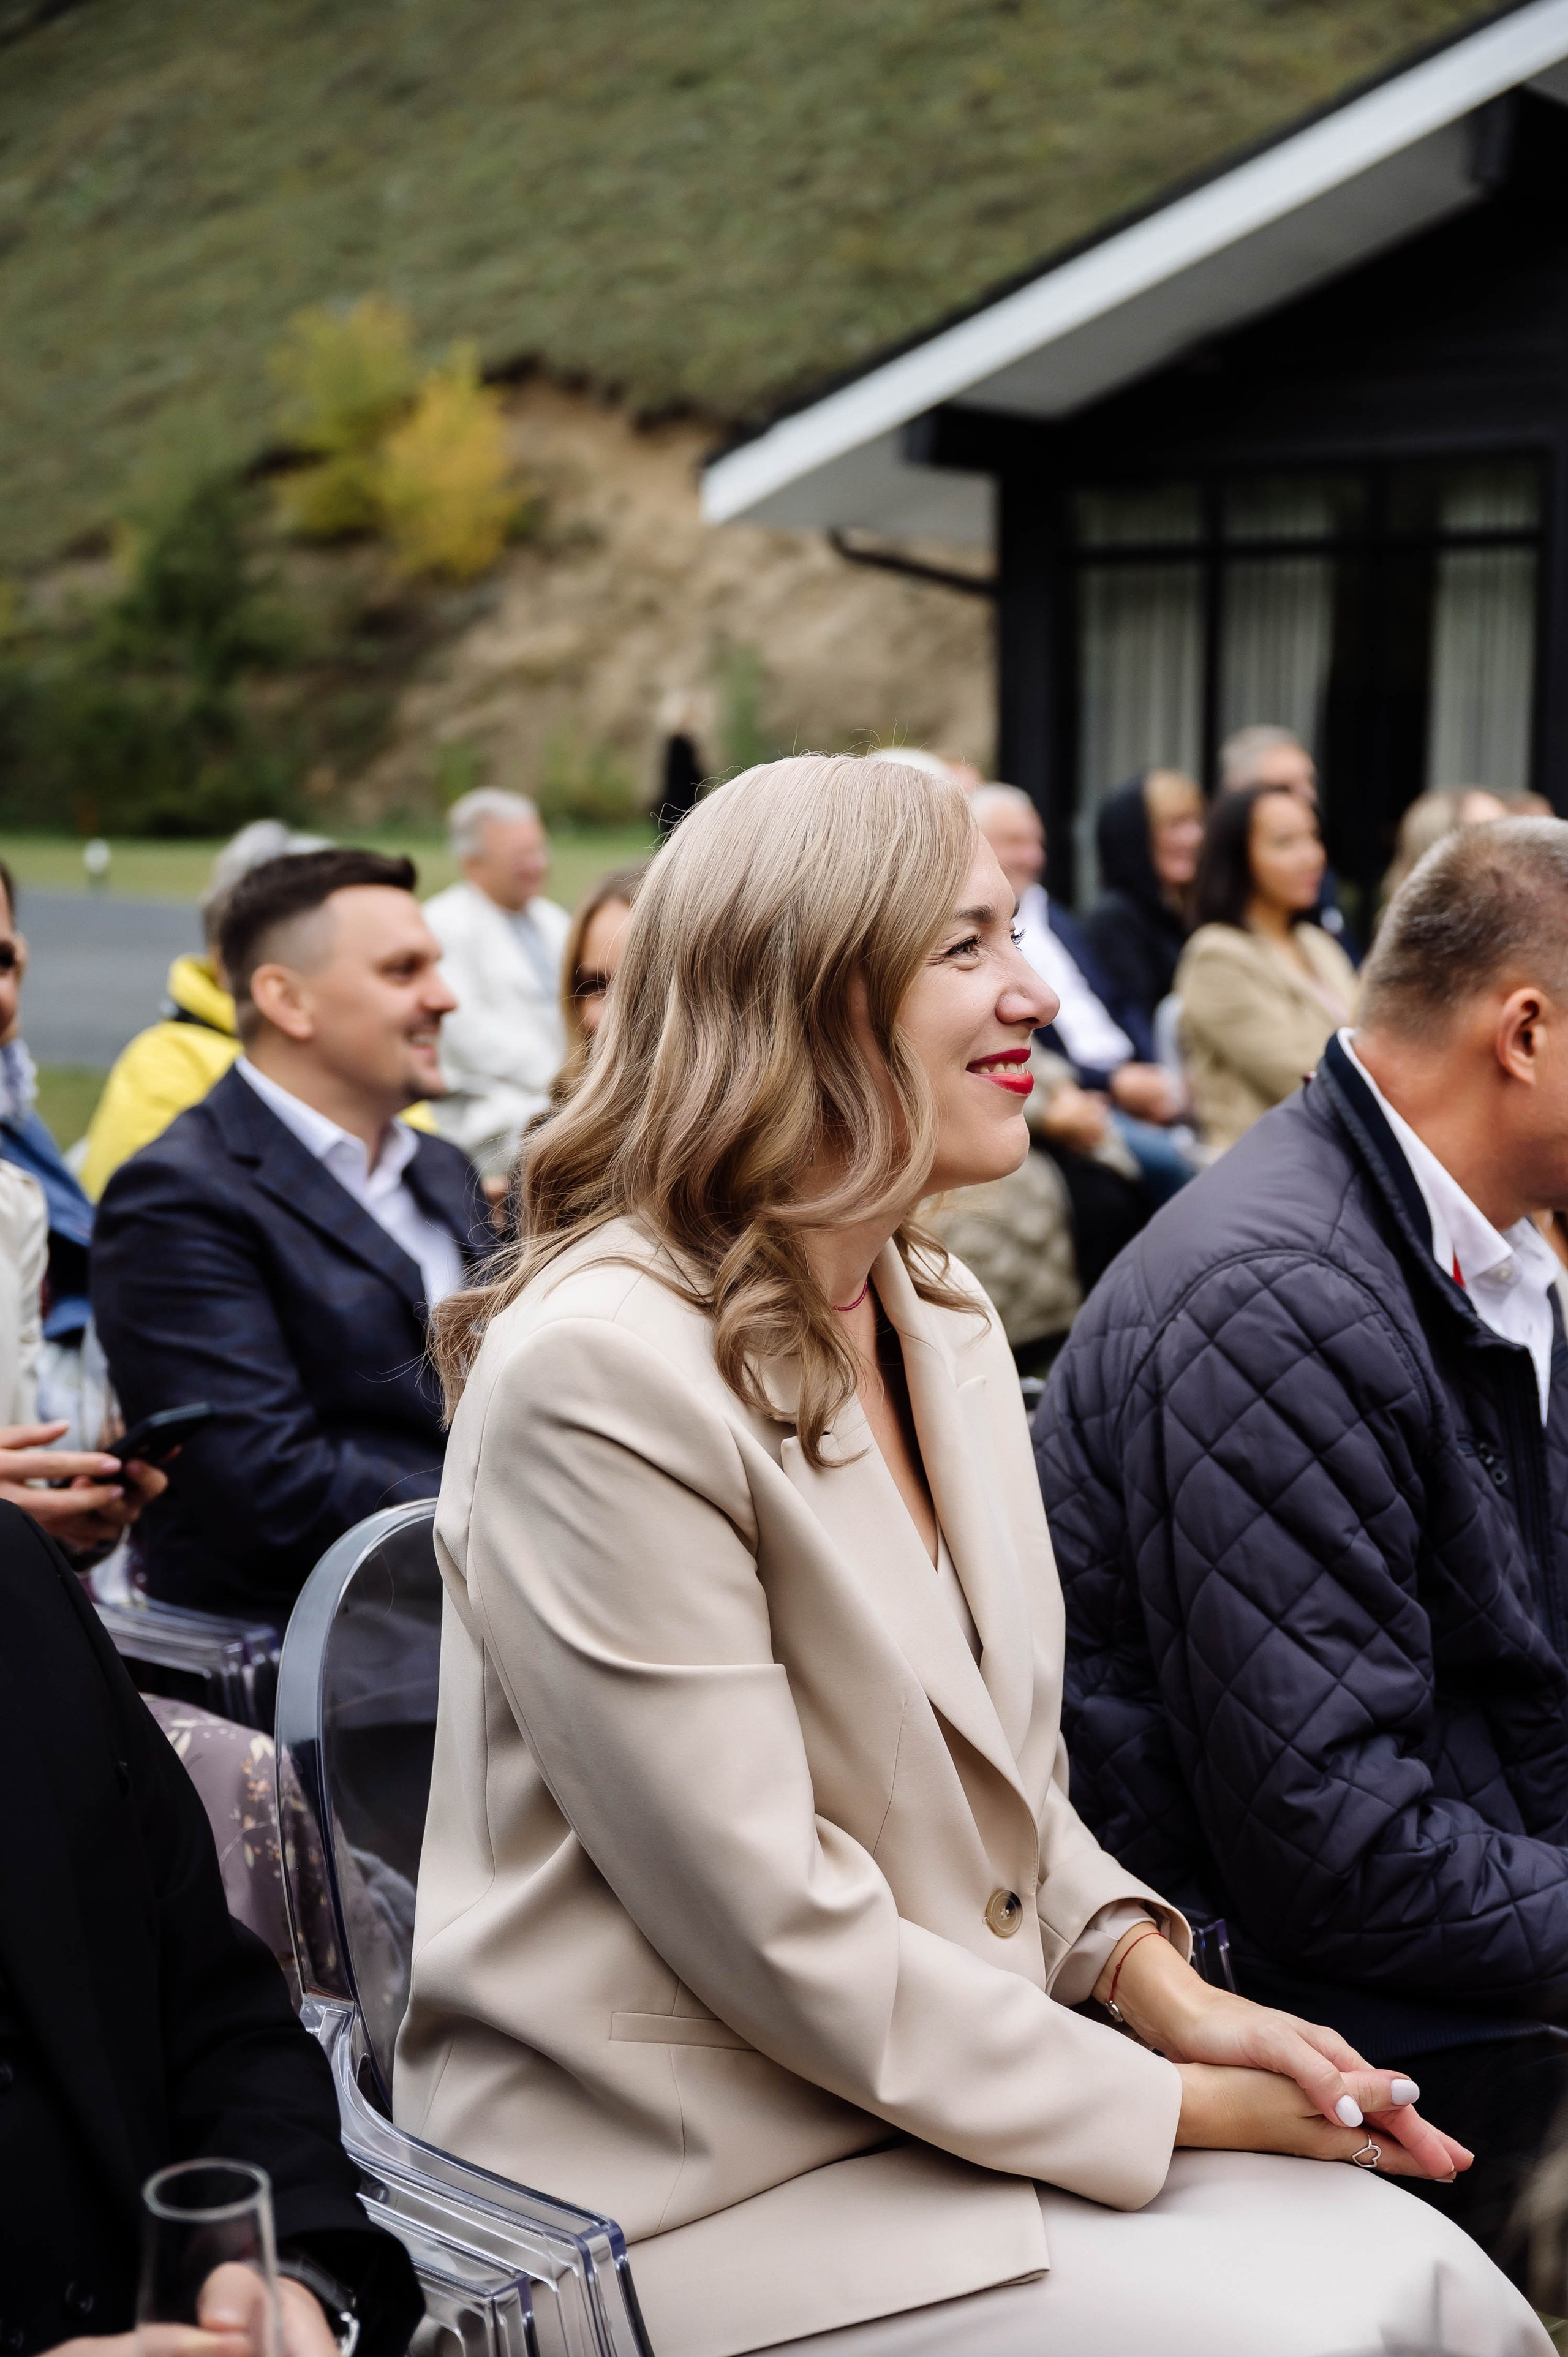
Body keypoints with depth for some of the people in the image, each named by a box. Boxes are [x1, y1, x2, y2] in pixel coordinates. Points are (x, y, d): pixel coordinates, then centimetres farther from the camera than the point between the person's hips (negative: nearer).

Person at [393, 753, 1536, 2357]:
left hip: (961, 2075, 8)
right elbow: (778, 1930, -20)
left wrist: (1168, 1991, -2)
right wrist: (1172, 2100, -13)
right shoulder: (597, 1372, -21)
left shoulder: (944, 1321, 7)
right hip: (700, 2185, -7)